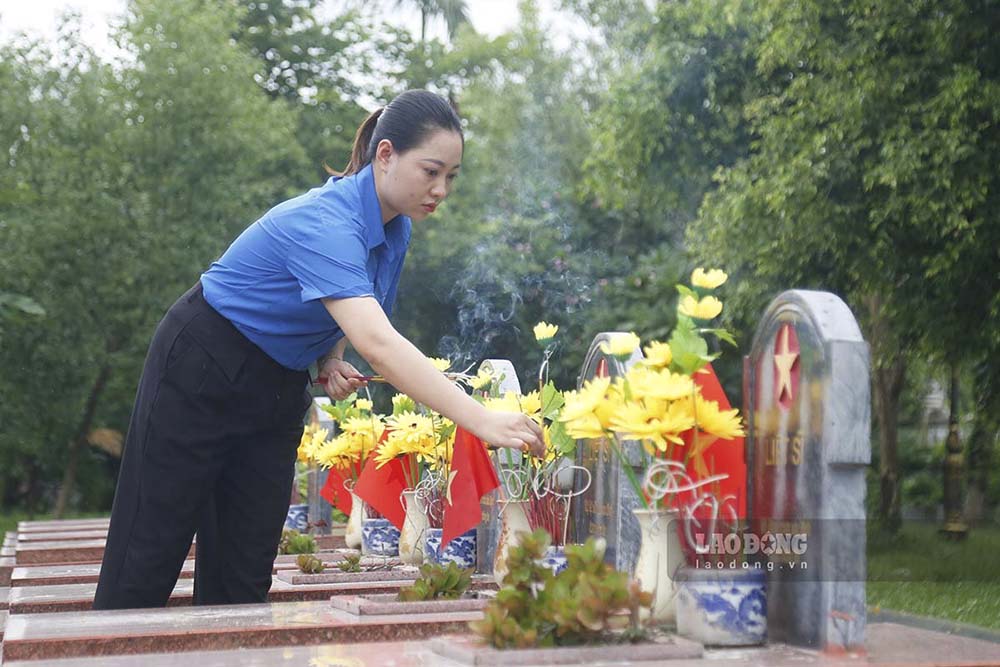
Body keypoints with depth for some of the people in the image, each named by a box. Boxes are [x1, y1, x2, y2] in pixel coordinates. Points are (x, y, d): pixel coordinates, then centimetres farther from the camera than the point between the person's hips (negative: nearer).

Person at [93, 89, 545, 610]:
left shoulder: (396, 229, -4)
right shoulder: (325, 224, -32)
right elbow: (377, 343, -46)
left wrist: (331, 360, -6)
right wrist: (482, 421, -52)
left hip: (278, 389, 8)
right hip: (200, 373, -8)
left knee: (246, 572, 6)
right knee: (149, 554, 0)